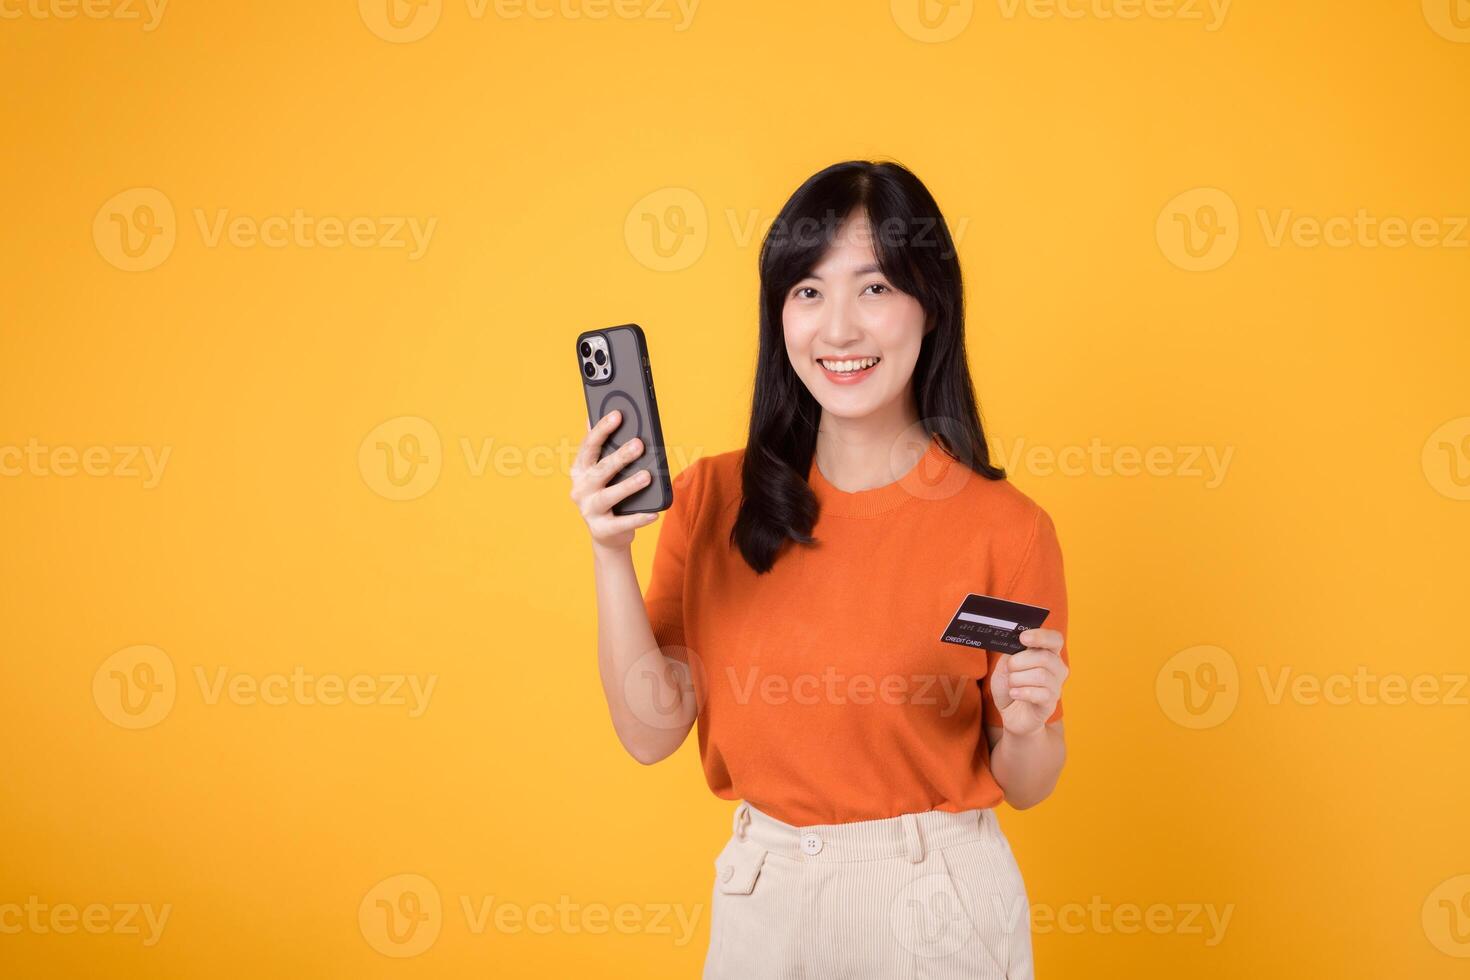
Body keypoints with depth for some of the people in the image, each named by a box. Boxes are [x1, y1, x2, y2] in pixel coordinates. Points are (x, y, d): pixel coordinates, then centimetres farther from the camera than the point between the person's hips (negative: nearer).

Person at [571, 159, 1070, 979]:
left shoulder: (1005, 528, -13)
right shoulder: (715, 499, -5)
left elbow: (1025, 786, -3)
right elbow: (651, 730, -10)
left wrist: (1026, 720, -23)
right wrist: (611, 550, -19)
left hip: (937, 907, -2)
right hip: (760, 900, 2)